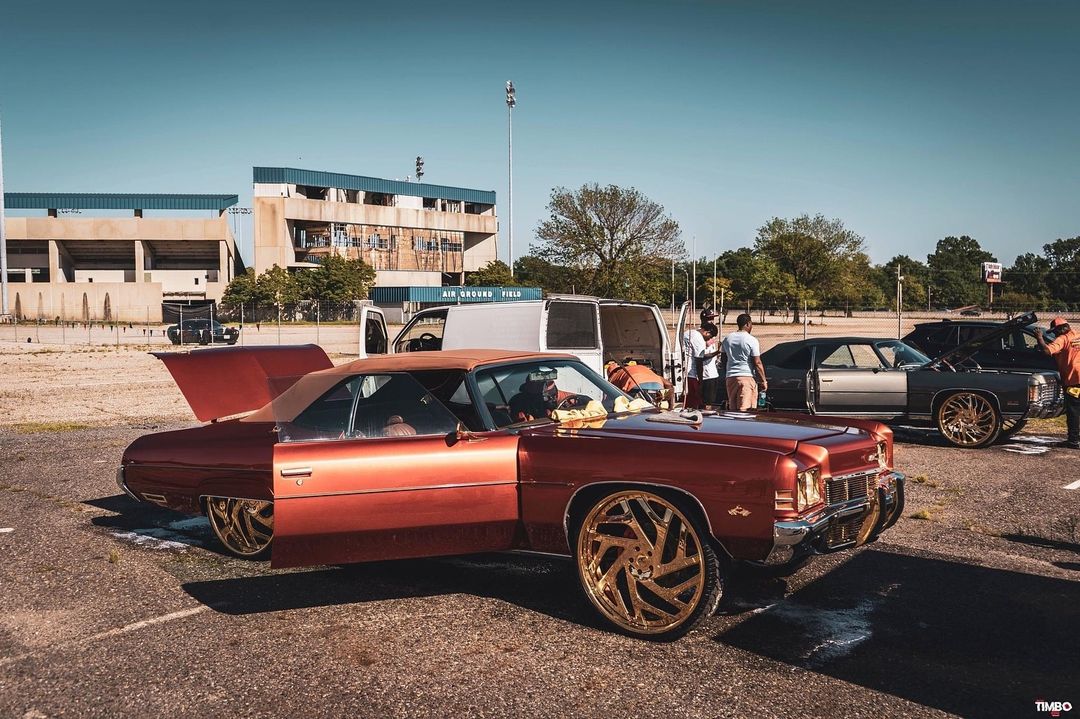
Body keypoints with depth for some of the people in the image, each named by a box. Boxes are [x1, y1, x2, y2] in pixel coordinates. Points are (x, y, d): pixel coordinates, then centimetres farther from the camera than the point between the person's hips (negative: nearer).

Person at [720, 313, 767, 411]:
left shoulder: (727, 339, 10)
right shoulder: (752, 340, -8)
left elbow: (724, 359, 15)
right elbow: (757, 363, -9)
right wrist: (764, 381, -3)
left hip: (730, 377, 6)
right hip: (746, 377, -6)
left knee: (732, 409, 9)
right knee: (745, 410, -8)